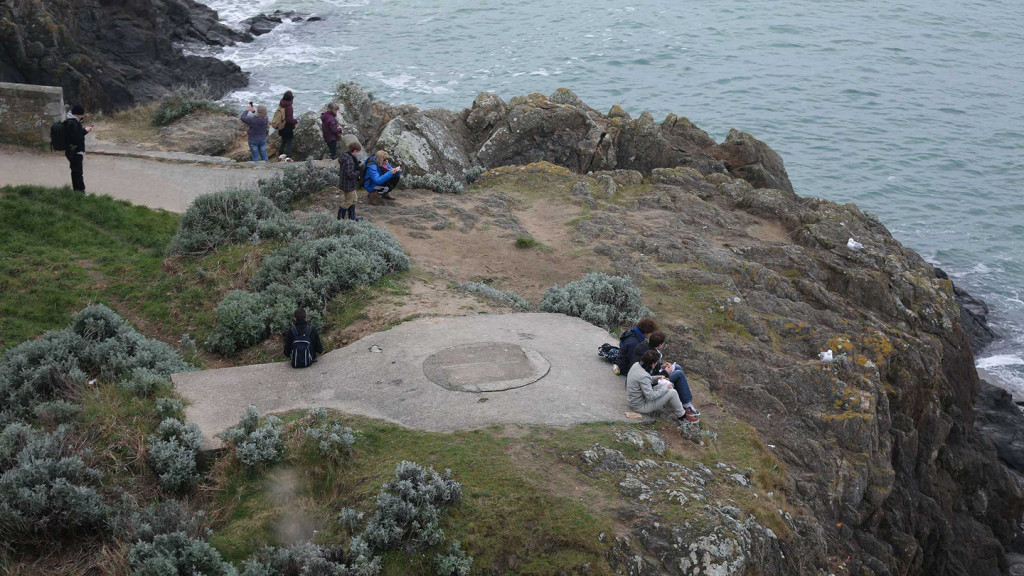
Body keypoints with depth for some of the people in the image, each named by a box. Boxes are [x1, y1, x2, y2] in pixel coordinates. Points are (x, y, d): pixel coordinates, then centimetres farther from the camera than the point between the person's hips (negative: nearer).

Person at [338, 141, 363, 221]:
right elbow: (350, 174, -29)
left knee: (353, 200, 21)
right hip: (348, 185, -10)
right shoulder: (349, 160, -29)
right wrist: (359, 172, -15)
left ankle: (352, 218, 31)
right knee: (348, 202, 4)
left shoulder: (344, 156, 3)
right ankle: (340, 218, 15)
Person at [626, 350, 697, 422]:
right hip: (640, 407, -9)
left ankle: (680, 408, 28)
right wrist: (665, 388, -15)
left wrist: (656, 378, 4)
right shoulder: (643, 376, -33)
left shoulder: (636, 365, -6)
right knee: (672, 393, -8)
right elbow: (651, 396, -28)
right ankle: (682, 416, 13)